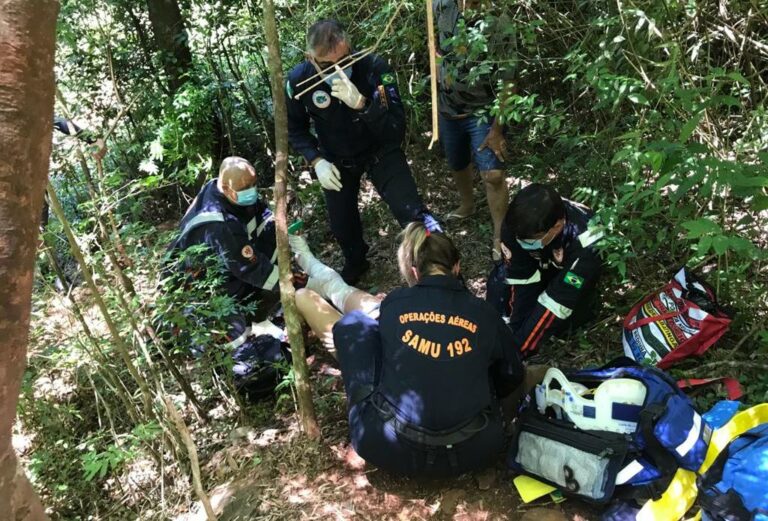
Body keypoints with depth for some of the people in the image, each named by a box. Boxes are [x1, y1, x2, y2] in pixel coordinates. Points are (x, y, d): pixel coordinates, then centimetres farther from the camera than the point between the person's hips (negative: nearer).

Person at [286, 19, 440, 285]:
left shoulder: (374, 67, -32)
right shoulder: (298, 79, -24)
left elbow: (397, 131, -34)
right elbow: (295, 128, -5)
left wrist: (361, 103, -49)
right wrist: (316, 160, -20)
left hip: (380, 151, -2)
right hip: (336, 159, 3)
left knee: (412, 213, -18)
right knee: (341, 223, 17)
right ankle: (355, 263, 49)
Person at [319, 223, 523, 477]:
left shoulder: (394, 303, 2)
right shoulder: (484, 314, 4)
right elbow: (512, 378, 20)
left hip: (388, 450, -1)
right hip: (472, 453, 1)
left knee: (352, 323, 15)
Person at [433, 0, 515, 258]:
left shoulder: (497, 23, -23)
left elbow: (507, 82, -19)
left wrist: (497, 129, -19)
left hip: (483, 113, -5)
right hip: (448, 110, 5)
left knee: (492, 175, -12)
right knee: (457, 165, 24)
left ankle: (500, 237, 3)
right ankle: (467, 205, 53)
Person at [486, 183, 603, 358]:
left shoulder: (583, 241, -41)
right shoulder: (518, 222, -32)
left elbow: (559, 299, -40)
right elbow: (517, 278, -25)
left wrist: (516, 349, -42)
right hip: (540, 265, 3)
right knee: (500, 281, -20)